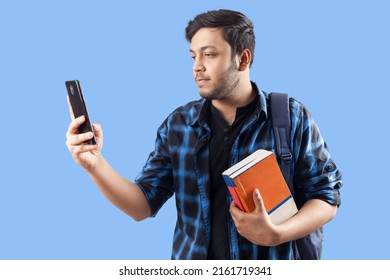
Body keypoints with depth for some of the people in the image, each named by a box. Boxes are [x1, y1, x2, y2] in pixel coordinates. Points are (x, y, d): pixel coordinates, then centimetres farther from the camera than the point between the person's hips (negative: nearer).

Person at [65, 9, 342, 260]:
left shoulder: (292, 118, -8)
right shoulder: (177, 125, -1)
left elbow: (327, 197, -4)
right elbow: (142, 206, -3)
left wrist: (276, 234, -20)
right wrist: (95, 162, -18)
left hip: (269, 269, -2)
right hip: (193, 267, 2)